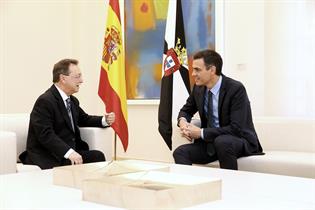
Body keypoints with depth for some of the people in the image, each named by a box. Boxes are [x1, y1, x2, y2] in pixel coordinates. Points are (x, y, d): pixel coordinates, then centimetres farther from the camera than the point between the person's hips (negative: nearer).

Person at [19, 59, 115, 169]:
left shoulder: (72, 100, 13)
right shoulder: (45, 101, -14)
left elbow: (84, 119, 28)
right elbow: (45, 134, -23)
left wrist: (105, 120, 7)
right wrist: (69, 152, -34)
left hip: (70, 152, 8)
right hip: (46, 158, -8)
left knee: (98, 155, -17)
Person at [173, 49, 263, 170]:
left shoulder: (236, 89, -18)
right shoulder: (199, 88, 1)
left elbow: (236, 129, -24)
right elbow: (186, 110, 18)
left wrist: (201, 133, -24)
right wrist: (182, 120, -7)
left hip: (241, 141, -5)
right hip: (211, 142, 5)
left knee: (221, 142, -37)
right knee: (180, 152, -18)